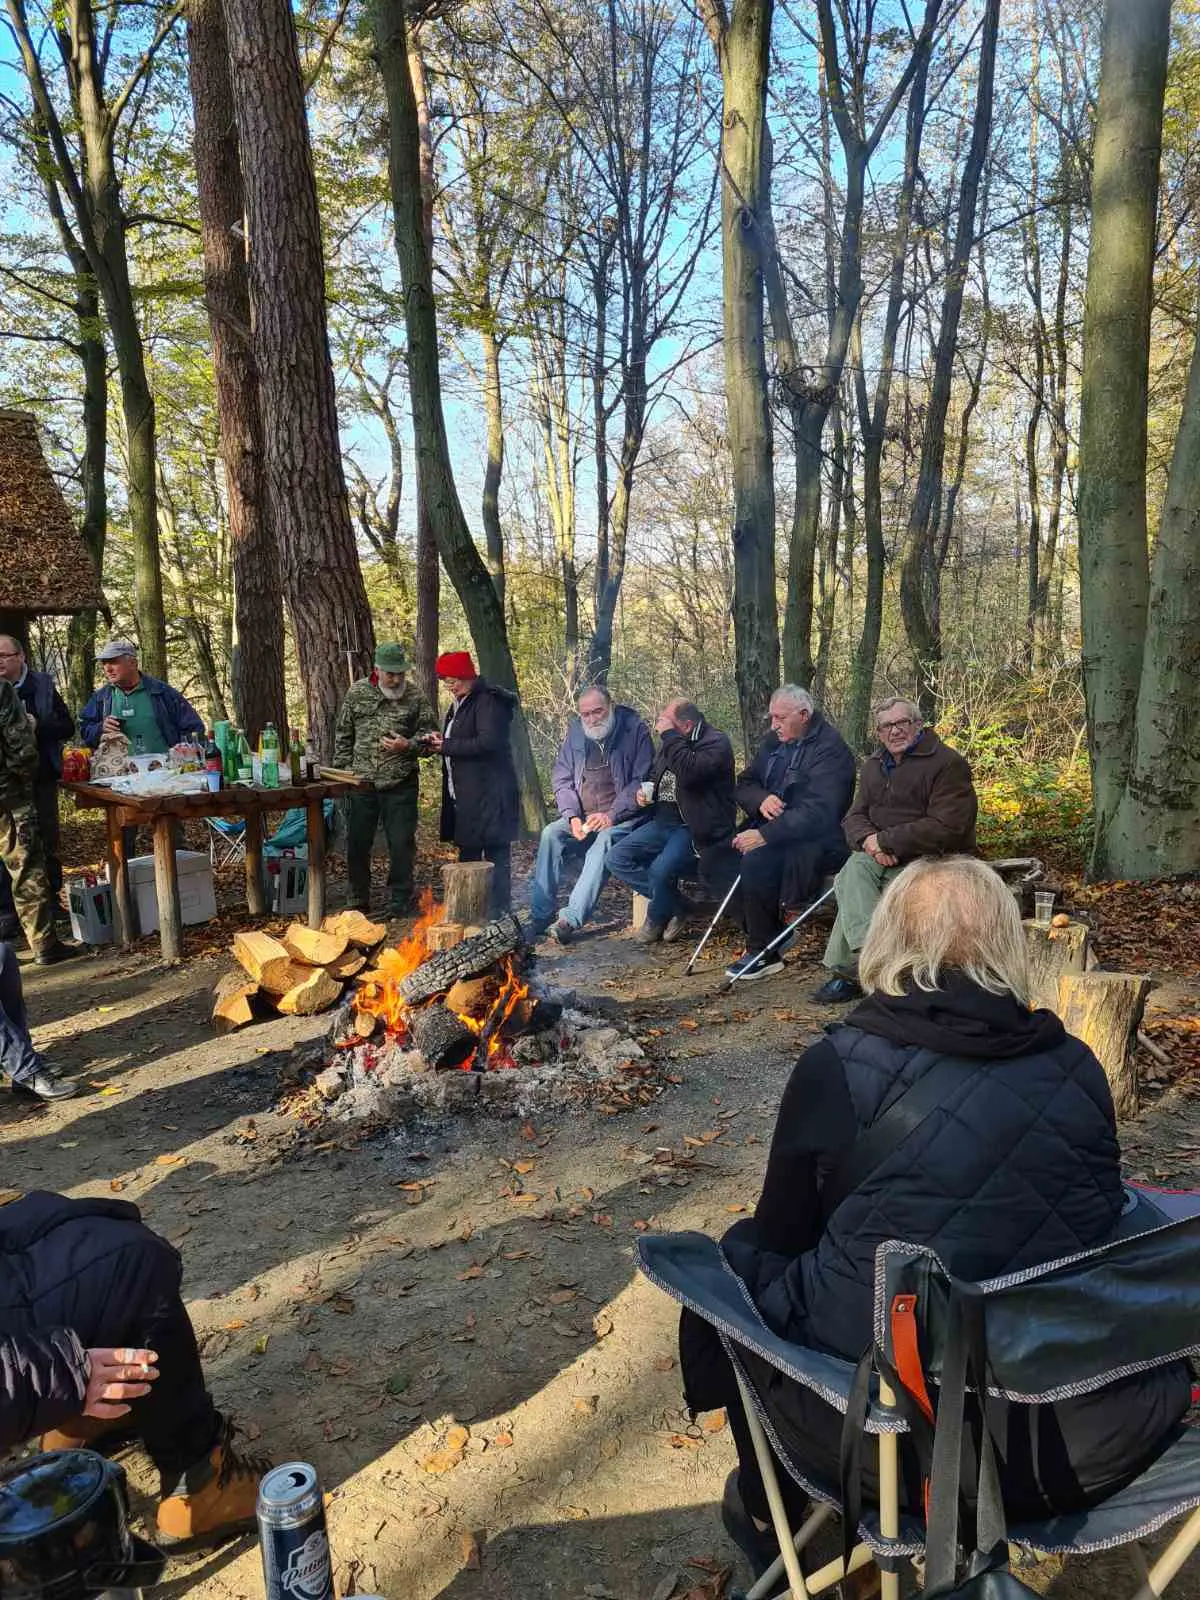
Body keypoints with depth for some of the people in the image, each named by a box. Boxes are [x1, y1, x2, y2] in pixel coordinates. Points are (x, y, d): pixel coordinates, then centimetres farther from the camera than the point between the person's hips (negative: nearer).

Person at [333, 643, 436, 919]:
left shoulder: (415, 696, -2)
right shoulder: (357, 692, 3)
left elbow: (428, 733, 3)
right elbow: (343, 735, 9)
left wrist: (408, 745, -15)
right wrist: (344, 768, 3)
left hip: (401, 785, -2)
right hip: (361, 782, 2)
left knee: (402, 844, 2)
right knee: (357, 843, 9)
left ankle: (399, 902, 17)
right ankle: (359, 901, 24)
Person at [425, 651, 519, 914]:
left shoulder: (489, 701, -13)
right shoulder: (458, 704, 18)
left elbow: (489, 742, -24)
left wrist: (447, 746, -16)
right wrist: (440, 742, 4)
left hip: (490, 793, -10)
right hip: (464, 794, 10)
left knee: (495, 853, -5)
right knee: (467, 852, 16)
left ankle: (499, 911, 0)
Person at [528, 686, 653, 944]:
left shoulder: (635, 730, -4)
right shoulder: (575, 732, 9)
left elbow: (642, 781, -9)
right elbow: (561, 778, 9)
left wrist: (611, 816, -18)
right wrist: (572, 816, -7)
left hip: (620, 818, -4)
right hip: (581, 817, 5)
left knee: (605, 840, -34)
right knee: (550, 833, -22)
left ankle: (572, 918, -40)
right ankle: (540, 915, -20)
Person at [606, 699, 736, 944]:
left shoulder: (716, 742, -10)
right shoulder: (669, 745, 14)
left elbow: (689, 774, -29)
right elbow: (654, 776, 33)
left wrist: (670, 736, -23)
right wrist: (645, 792, 10)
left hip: (695, 828, -8)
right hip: (663, 821, 8)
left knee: (661, 869, -30)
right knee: (617, 859, -7)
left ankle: (657, 919, 2)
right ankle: (673, 906, -1)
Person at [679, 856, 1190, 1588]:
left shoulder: (838, 1066, -9)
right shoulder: (1076, 1066, 0)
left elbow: (781, 1240, 5)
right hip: (1095, 1440, 4)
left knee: (740, 1258, 20)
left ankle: (768, 1513, 40)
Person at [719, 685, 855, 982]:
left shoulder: (830, 749, -15)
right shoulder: (775, 741, 11)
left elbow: (817, 812, -25)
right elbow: (744, 784, 13)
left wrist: (765, 835, -30)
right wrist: (761, 799, -11)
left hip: (816, 841, -8)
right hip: (772, 830, 8)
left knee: (756, 860, -31)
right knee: (721, 854, -12)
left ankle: (764, 952, -15)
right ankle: (768, 932, 0)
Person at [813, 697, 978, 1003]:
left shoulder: (948, 763, -8)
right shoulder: (874, 766, 16)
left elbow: (945, 827, -18)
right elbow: (854, 817, 12)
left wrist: (885, 841, -16)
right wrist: (868, 840, -13)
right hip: (885, 860, 7)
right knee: (853, 870, -27)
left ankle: (846, 971, -17)